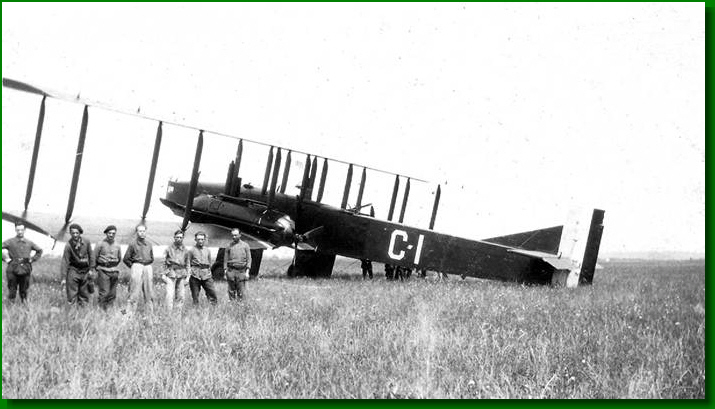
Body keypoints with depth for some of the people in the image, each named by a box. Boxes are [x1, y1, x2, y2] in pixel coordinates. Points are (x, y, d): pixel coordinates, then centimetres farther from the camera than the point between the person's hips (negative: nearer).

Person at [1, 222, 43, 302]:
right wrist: (6, 259, -4)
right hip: (13, 271, -2)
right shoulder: (10, 242, -1)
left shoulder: (29, 243, 9)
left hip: (25, 271, 2)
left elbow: (39, 251, 23)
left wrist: (32, 259, 12)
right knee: (12, 291, -1)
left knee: (24, 292, 7)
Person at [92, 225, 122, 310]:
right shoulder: (100, 244, -3)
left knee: (112, 294, 4)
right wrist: (96, 268, 6)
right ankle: (101, 309, -5)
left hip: (114, 271, 4)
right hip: (103, 271, -4)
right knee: (104, 293, -11)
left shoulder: (117, 246, 9)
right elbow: (94, 257, 2)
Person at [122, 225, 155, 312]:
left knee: (149, 291, 4)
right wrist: (133, 266, 2)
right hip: (137, 267, -4)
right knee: (134, 292, -8)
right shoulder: (133, 244, 0)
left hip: (148, 268, 4)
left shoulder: (149, 244, 14)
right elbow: (125, 259, 2)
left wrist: (148, 265, 12)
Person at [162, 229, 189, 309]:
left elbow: (187, 264, 14)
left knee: (180, 295, 4)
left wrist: (187, 276, 9)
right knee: (170, 294, -11)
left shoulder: (185, 250, 10)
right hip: (171, 274, -3)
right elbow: (164, 262, 6)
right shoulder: (169, 249, 3)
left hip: (181, 274, 3)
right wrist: (164, 273, -1)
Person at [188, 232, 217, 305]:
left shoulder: (207, 251, 14)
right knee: (195, 295, 0)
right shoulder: (192, 251, 4)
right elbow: (188, 264, 5)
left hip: (206, 276, 2)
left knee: (212, 293, -6)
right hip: (195, 275, -2)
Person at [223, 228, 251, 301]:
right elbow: (225, 260, 10)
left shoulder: (245, 246, 7)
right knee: (231, 291, 2)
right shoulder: (229, 246, 10)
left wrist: (247, 272, -5)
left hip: (241, 271, -1)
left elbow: (248, 259, 4)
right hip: (231, 271, 1)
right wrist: (225, 272, 2)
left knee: (241, 292, -4)